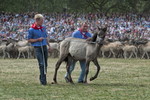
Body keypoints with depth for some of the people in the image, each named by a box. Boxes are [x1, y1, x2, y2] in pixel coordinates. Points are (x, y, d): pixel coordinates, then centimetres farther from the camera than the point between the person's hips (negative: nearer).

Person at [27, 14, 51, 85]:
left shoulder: (43, 28, 10)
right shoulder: (32, 30, -7)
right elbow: (29, 40, -4)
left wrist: (49, 45, 17)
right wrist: (38, 39, -14)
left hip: (44, 47, 6)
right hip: (37, 48, -6)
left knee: (45, 64, 9)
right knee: (41, 64, -12)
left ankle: (42, 78, 22)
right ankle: (43, 80, -11)